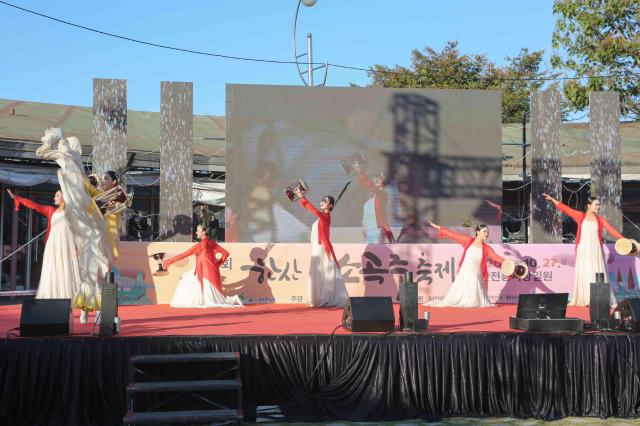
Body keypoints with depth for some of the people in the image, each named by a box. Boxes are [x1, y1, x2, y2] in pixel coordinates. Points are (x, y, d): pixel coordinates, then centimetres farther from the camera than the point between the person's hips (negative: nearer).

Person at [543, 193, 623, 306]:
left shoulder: (600, 220, 5)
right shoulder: (580, 216, 3)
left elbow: (611, 230, -5)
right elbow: (565, 209, 2)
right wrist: (552, 199, -1)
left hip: (595, 251, 1)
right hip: (583, 250, -1)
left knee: (597, 274, 0)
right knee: (583, 274, 3)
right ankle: (582, 299, 6)